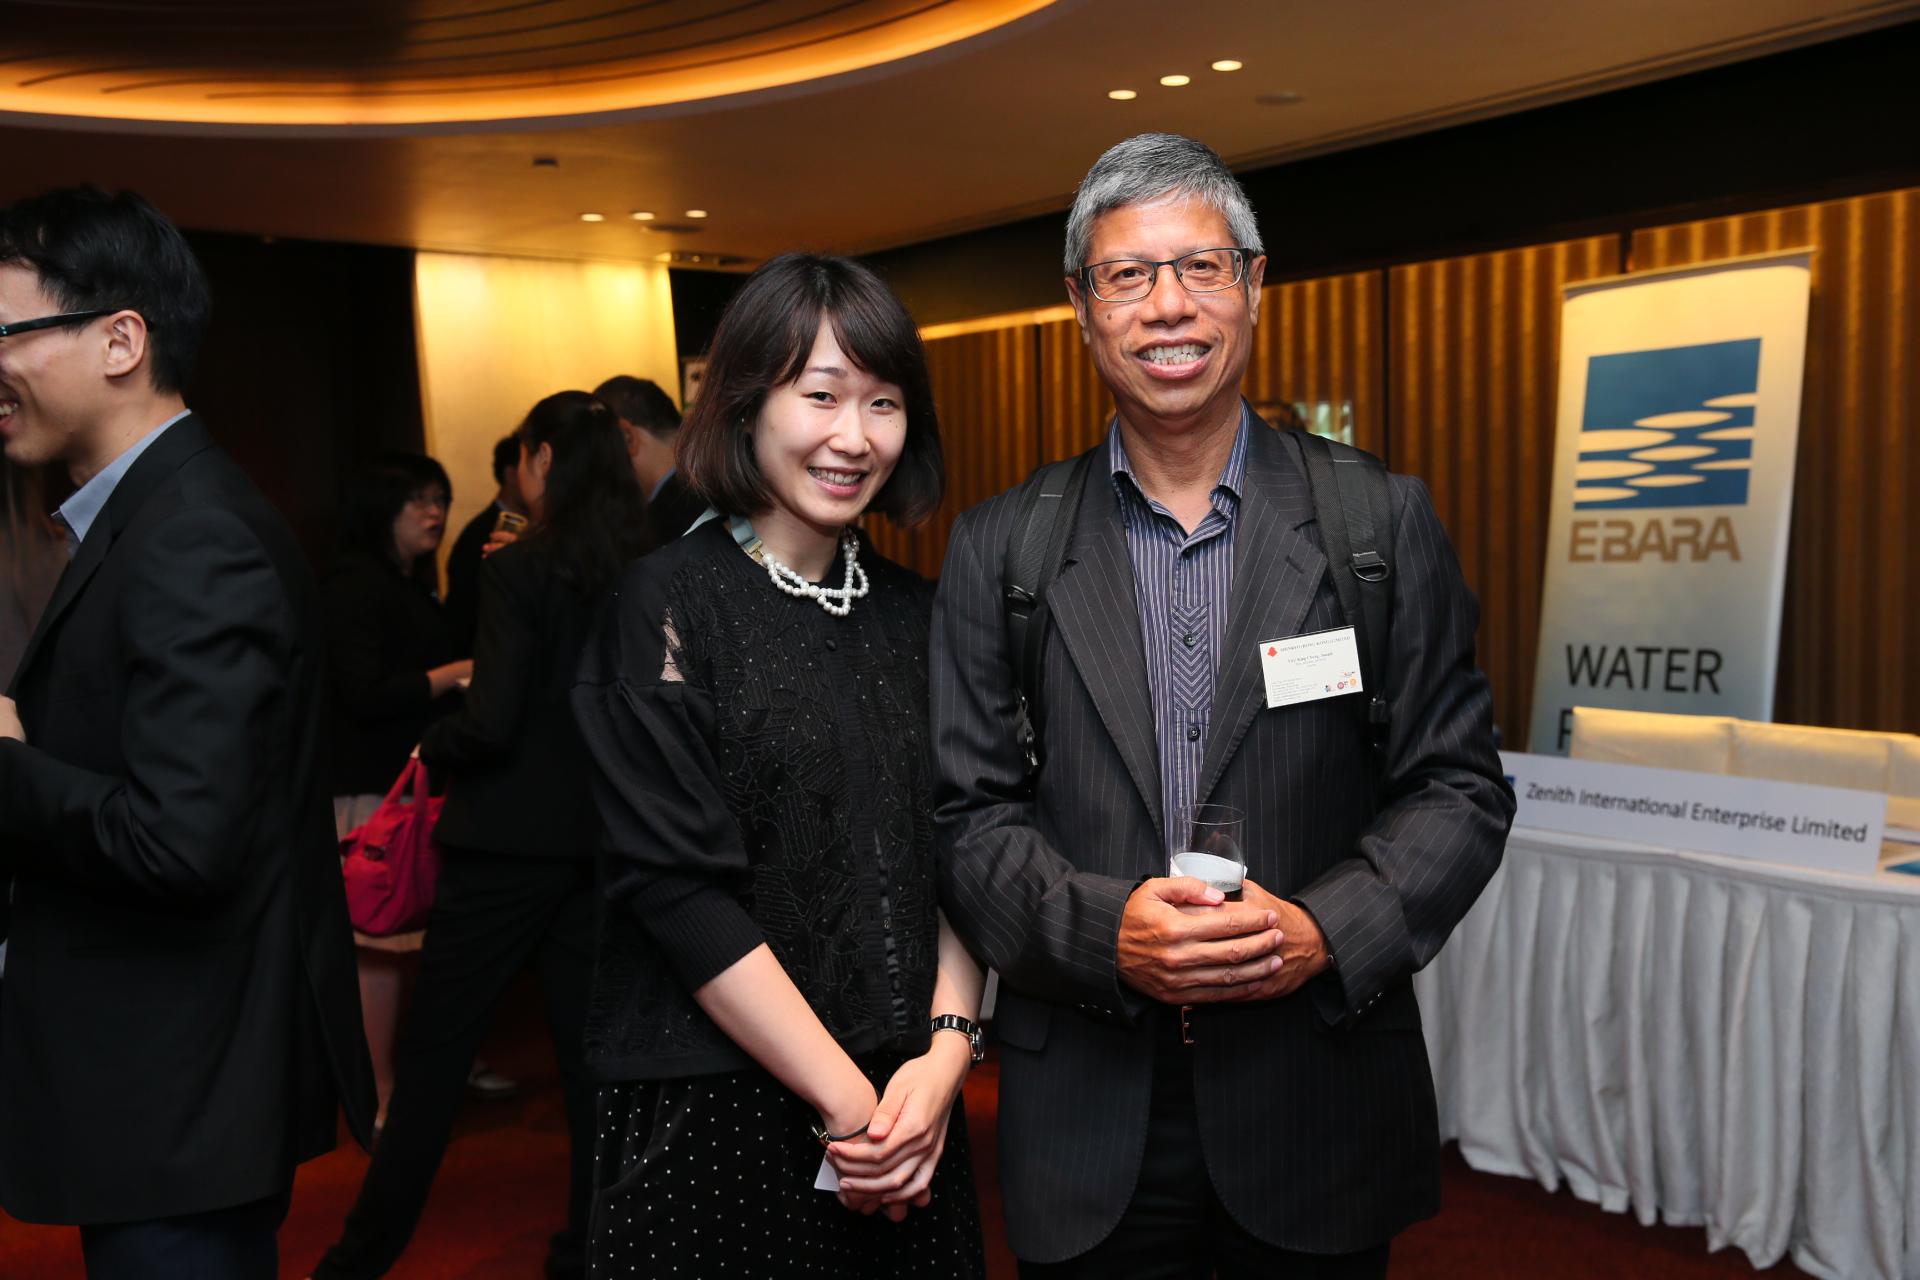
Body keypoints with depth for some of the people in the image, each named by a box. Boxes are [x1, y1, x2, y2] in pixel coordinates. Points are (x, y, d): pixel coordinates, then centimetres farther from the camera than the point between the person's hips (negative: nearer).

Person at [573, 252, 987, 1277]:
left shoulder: (911, 614, 7)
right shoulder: (669, 605, -9)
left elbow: (953, 856, 6)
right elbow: (680, 890, -15)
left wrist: (947, 1048, -9)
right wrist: (843, 1099, -14)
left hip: (908, 1111, 5)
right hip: (718, 1116, -5)